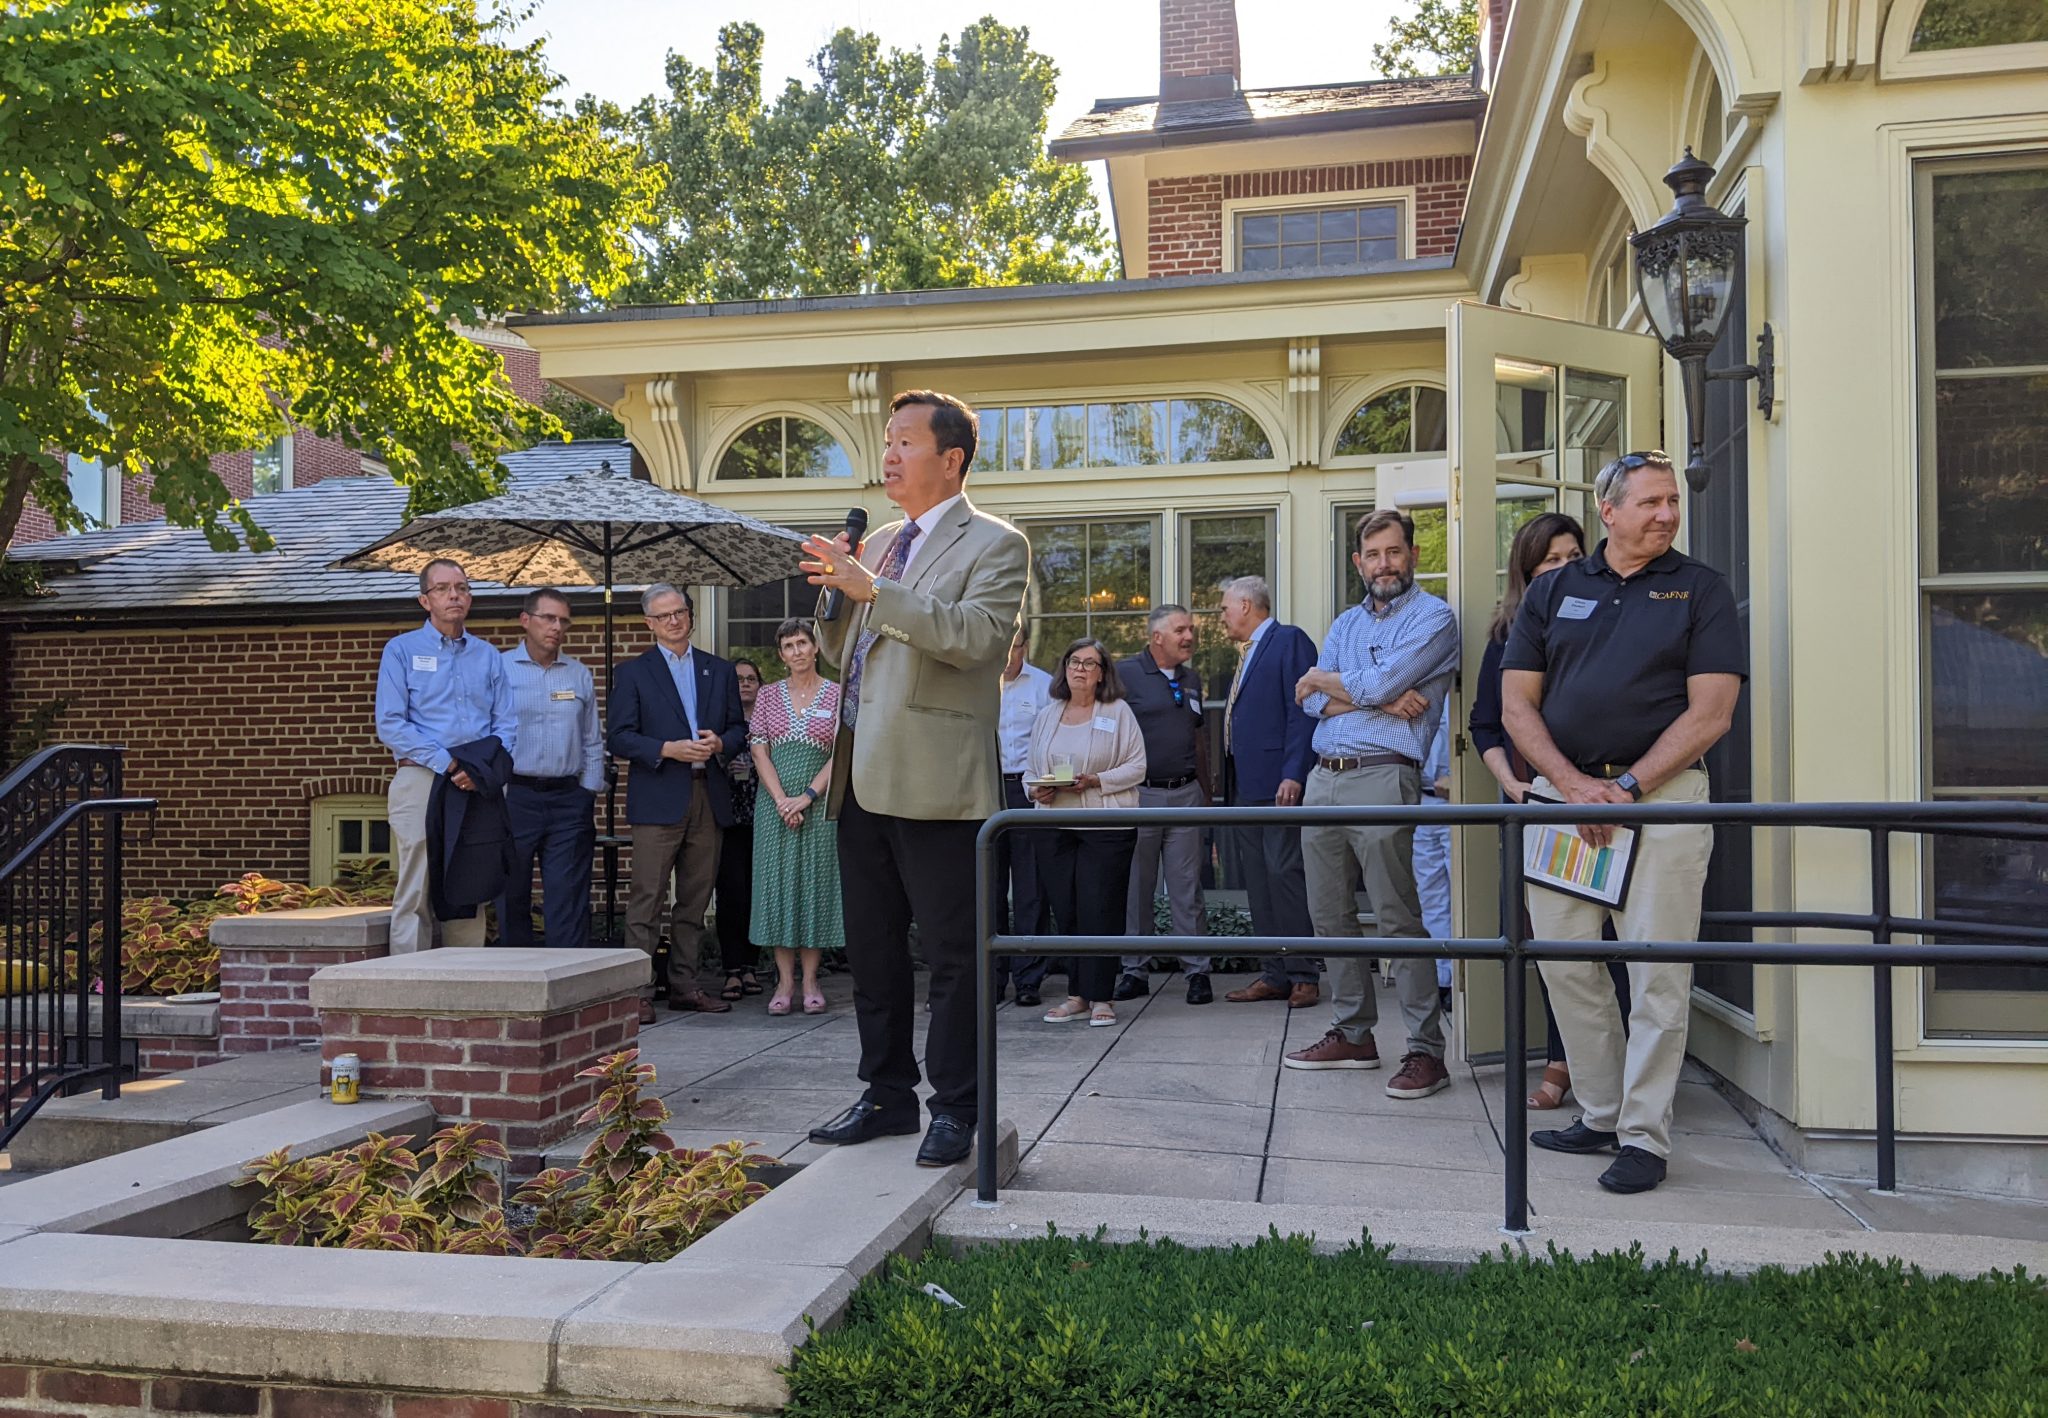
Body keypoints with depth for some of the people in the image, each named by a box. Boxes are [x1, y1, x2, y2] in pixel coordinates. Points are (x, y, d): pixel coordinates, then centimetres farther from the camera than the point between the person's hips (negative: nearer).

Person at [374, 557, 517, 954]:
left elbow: (506, 724, 10)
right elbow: (390, 725, -4)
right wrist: (448, 764, -13)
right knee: (416, 895, -6)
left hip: (477, 788, 4)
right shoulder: (402, 650, 5)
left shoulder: (487, 656, 16)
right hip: (422, 782, -3)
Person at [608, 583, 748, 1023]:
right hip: (658, 800, -4)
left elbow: (739, 728, 16)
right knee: (647, 899, -7)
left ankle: (684, 984, 16)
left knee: (695, 900, 8)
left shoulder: (720, 671, 16)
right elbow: (620, 738, -2)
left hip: (709, 797, 4)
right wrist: (668, 749, -15)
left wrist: (720, 744, -6)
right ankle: (639, 991, -4)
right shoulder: (632, 672, 6)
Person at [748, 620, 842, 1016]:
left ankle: (810, 981, 7)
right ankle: (784, 980, 6)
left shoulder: (836, 694, 3)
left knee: (816, 882, 0)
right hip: (775, 800, 1)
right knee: (778, 882, 0)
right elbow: (760, 752, 3)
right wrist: (781, 800, -10)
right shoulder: (768, 696, 8)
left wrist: (808, 796, -13)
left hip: (820, 800, -1)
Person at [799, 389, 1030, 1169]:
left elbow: (976, 636, -19)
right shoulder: (877, 545, 19)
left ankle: (954, 1108, 11)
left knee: (952, 954, 0)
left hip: (936, 780, -8)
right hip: (864, 778, 8)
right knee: (872, 950, 14)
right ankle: (888, 1094, 27)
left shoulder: (994, 544, -3)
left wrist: (871, 589, -21)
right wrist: (834, 591, 4)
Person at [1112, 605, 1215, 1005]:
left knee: (1187, 888, 4)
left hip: (1185, 794, 4)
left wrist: (1206, 790, 18)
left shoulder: (1191, 678, 15)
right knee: (1135, 888, 4)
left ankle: (1197, 971, 9)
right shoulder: (1124, 673, -4)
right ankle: (1133, 971, 13)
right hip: (1139, 795, -4)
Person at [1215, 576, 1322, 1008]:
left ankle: (1303, 976, -1)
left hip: (1278, 783, -9)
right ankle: (1274, 975, 15)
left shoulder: (1290, 640, -5)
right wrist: (1228, 787, 16)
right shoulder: (1247, 654, 22)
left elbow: (1303, 711, -14)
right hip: (1245, 787, 10)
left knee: (1284, 873, -9)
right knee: (1258, 881, 9)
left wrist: (1293, 775, -22)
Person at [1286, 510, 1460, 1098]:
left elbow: (1379, 685, -15)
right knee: (1331, 915, 10)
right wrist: (1382, 700, -10)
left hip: (1382, 778, -7)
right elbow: (1313, 702, 5)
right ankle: (1353, 1034, 21)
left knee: (1397, 919, -7)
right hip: (1323, 779, 7)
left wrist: (1324, 681, 4)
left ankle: (1425, 1051, -1)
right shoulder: (1346, 623, 19)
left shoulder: (1433, 617, -2)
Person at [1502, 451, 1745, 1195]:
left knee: (1657, 973, -3)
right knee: (1565, 963, 7)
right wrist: (1572, 783, -8)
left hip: (1661, 797, -3)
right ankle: (1601, 1114, 22)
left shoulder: (1701, 589, 5)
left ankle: (1644, 1136, 8)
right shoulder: (1553, 591, 12)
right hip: (1561, 792, 3)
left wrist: (1626, 786, -12)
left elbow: (1710, 714, -4)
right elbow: (1516, 703, 7)